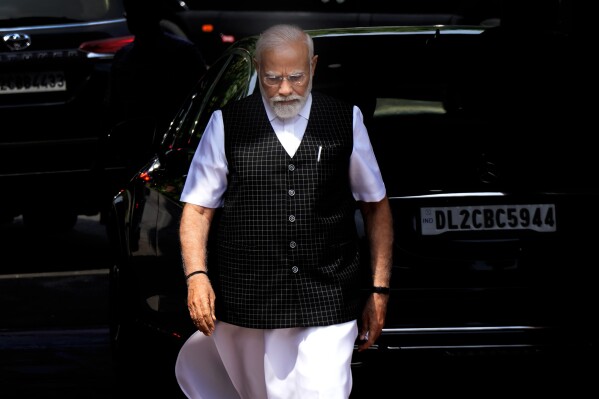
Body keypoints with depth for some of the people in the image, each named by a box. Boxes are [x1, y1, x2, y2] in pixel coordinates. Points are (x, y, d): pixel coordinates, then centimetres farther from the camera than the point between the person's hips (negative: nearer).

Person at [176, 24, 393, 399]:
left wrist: (380, 290, 9)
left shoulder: (346, 121, 7)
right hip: (249, 308, 0)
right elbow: (198, 209, 5)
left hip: (327, 304, 0)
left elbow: (376, 206, 13)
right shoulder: (227, 124, 3)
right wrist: (197, 276, -10)